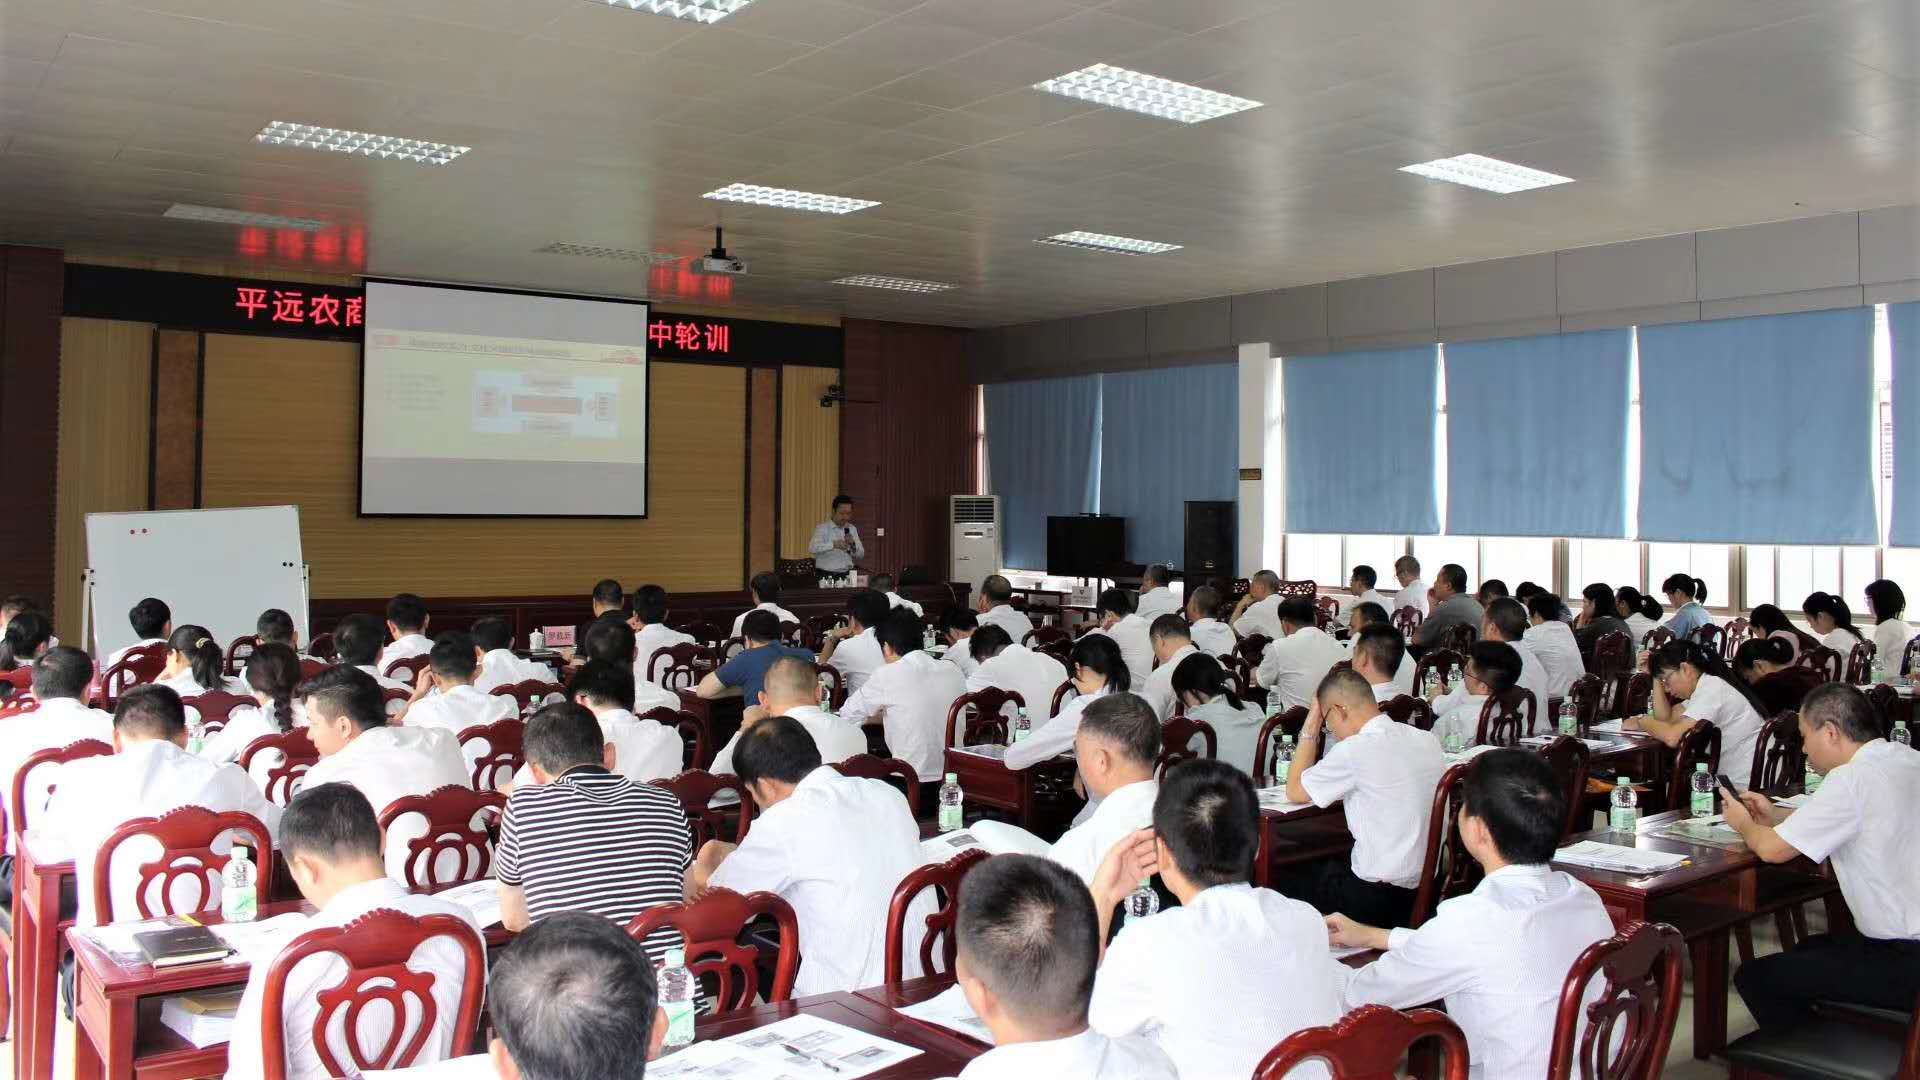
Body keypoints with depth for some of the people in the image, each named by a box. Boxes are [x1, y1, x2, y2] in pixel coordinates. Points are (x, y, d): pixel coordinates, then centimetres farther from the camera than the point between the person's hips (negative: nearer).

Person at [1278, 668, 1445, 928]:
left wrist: (1311, 727, 2)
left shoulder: (1356, 750, -19)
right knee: (1319, 865, 27)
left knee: (1283, 878, 15)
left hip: (1381, 899, -7)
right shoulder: (1427, 739, 2)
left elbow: (1294, 792, -4)